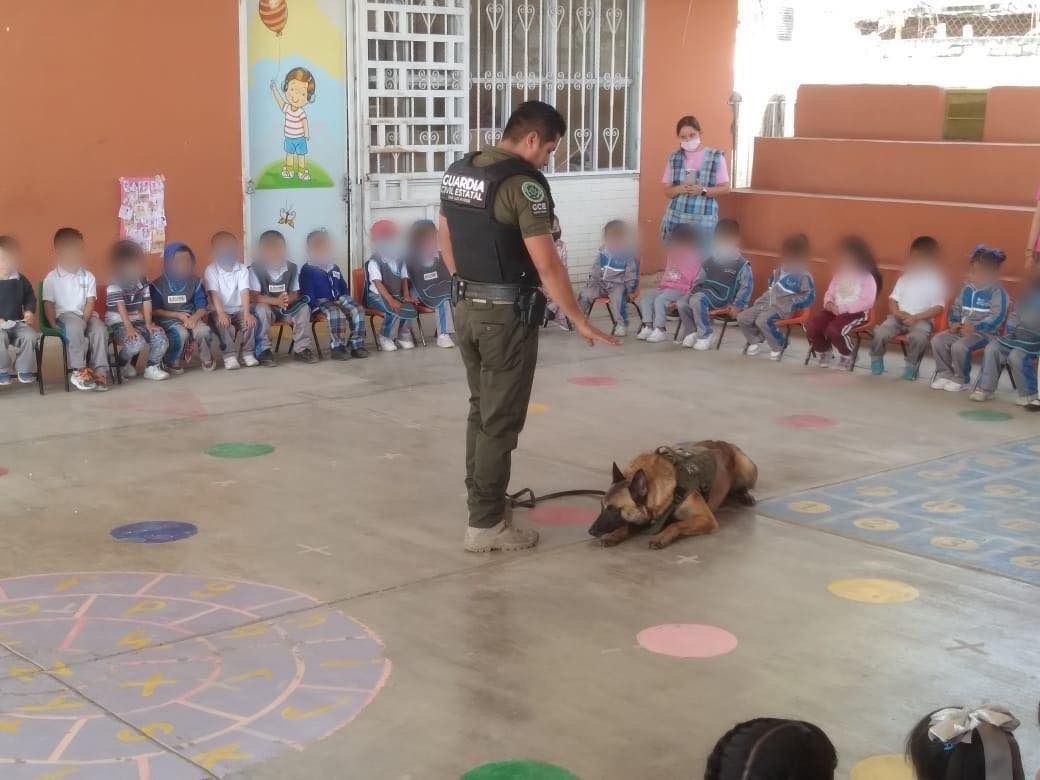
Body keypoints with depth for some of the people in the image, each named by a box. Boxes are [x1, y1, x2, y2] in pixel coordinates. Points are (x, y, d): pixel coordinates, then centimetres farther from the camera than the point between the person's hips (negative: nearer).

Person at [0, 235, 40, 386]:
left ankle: (24, 370, -2)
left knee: (30, 336, -22)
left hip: (17, 322, 3)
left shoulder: (21, 280, 5)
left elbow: (30, 299, 16)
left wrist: (29, 312, -3)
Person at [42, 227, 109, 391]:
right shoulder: (51, 278, 3)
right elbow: (48, 304, 0)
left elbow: (90, 302, 2)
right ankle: (78, 370, -33)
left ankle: (100, 371, -27)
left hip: (86, 315, 3)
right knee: (75, 327, -38)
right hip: (64, 315, -3)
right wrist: (54, 324, -13)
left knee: (100, 329, -29)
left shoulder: (88, 276, 9)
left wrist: (85, 320, -13)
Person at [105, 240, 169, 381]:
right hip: (118, 323, -6)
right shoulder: (115, 283, -12)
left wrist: (148, 323, -7)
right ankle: (122, 365, -2)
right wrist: (129, 328, -27)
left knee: (161, 337, -17)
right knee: (137, 342, -32)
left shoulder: (142, 280, 8)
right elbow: (120, 306, -19)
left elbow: (146, 302, 5)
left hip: (137, 321, 6)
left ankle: (152, 367, 3)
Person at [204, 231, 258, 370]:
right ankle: (230, 356, -17)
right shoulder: (211, 270, -7)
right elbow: (213, 293, -16)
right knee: (224, 325, -32)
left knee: (251, 321, -24)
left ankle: (247, 353, -7)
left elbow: (244, 292, -11)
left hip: (239, 310, 2)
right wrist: (221, 313, -30)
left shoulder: (242, 269, -1)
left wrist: (246, 313, -24)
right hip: (219, 311, -2)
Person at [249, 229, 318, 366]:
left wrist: (287, 299, -28)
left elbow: (295, 294, -2)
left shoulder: (292, 268, -2)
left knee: (303, 308, -21)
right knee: (261, 308, -35)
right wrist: (276, 301, -34)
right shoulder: (255, 269, -14)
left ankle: (301, 349, -12)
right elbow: (253, 296, -21)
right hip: (267, 308, -3)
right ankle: (264, 350, -25)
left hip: (286, 308, 4)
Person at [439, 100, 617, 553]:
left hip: (466, 308, 8)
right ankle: (486, 524, 4)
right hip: (508, 314, -8)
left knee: (481, 409, 20)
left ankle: (482, 496, 31)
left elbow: (446, 243, 18)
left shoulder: (456, 173, 7)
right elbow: (547, 265, -21)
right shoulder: (523, 183, -19)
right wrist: (580, 322, -14)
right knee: (501, 420, -1)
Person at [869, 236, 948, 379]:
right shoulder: (904, 279, 12)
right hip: (899, 317, 3)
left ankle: (911, 366, -11)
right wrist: (897, 313, -11)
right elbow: (892, 299, 11)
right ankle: (876, 360, 3)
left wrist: (916, 318, -16)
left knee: (919, 337, -37)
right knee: (880, 332, -26)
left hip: (922, 319, -3)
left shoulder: (936, 282, 1)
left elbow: (938, 308, -5)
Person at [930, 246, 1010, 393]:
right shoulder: (967, 289, 13)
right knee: (937, 340, -11)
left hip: (984, 332, -8)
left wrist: (975, 328, -25)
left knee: (959, 346, -32)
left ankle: (961, 379, -9)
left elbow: (997, 318, -18)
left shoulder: (997, 292, -10)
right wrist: (954, 323, 1)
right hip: (962, 329, 8)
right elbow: (956, 308, 22)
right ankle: (945, 373, 3)